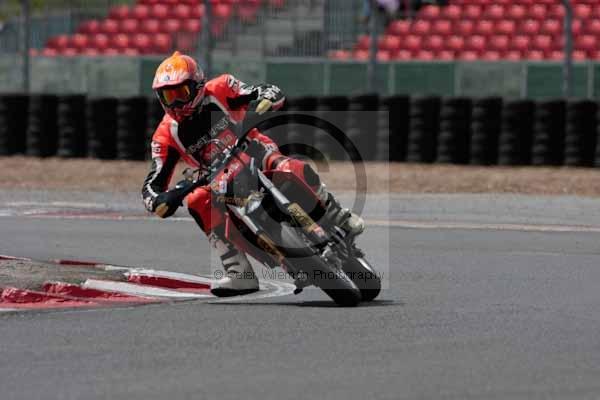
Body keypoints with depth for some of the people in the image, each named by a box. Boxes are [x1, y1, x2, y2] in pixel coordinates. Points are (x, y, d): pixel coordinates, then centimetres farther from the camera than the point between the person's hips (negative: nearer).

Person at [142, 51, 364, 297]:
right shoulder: (167, 136, -9)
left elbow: (275, 93, -12)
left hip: (257, 155, -2)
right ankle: (240, 273, -31)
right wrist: (161, 201, -37)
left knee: (296, 172, -34)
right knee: (198, 202, -30)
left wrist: (262, 101, -37)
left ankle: (338, 218, -8)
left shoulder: (218, 91, -12)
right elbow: (151, 186, -12)